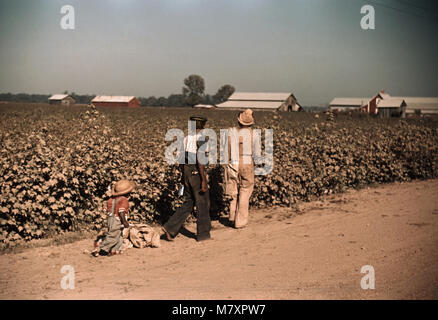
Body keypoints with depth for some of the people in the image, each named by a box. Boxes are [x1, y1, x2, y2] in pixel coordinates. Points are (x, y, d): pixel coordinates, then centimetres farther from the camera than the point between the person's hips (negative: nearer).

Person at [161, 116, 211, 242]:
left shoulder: (186, 139, 10)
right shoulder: (201, 138, -14)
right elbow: (200, 160, -20)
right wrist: (203, 180, -19)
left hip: (186, 173, 7)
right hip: (197, 173, -7)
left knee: (188, 204, 15)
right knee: (203, 205, 6)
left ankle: (170, 228, 5)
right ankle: (203, 234, 15)